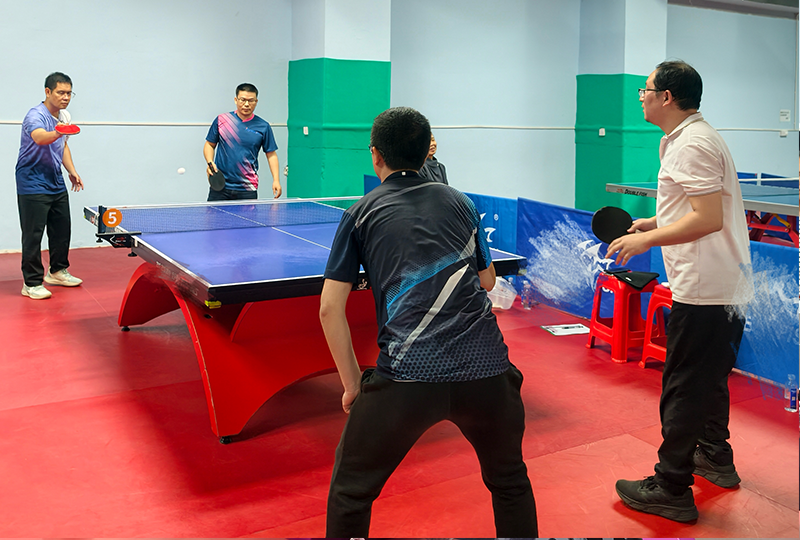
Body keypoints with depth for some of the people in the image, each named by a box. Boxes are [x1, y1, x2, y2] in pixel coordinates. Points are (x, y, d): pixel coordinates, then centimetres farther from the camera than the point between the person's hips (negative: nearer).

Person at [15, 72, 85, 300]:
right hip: (32, 185, -8)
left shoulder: (64, 117, 8)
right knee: (33, 234, -5)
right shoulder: (35, 116, -18)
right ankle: (32, 283, 3)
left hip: (56, 183, 8)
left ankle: (57, 271, 30)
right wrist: (56, 133, -59)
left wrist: (71, 170, 13)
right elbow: (39, 138, -40)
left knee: (62, 229, 13)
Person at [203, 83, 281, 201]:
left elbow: (271, 154, 7)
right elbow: (210, 144, 13)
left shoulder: (263, 127, 3)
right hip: (220, 186, 1)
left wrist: (276, 180, -4)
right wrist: (210, 162, -6)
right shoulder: (221, 120, 4)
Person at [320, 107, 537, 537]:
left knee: (351, 490, 18)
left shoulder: (361, 214, 8)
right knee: (509, 480, 27)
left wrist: (352, 383, 10)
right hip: (487, 368, 3)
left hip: (407, 377, -3)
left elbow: (330, 309, 4)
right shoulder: (459, 202, 15)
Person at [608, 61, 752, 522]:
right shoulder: (696, 136, 16)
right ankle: (715, 458, 38)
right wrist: (655, 223, 18)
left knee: (683, 388, -4)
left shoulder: (692, 144, -17)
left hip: (704, 291, -11)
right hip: (726, 286, 11)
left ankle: (671, 489, 5)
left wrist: (646, 241, -20)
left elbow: (709, 219, -24)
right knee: (710, 378, 22)